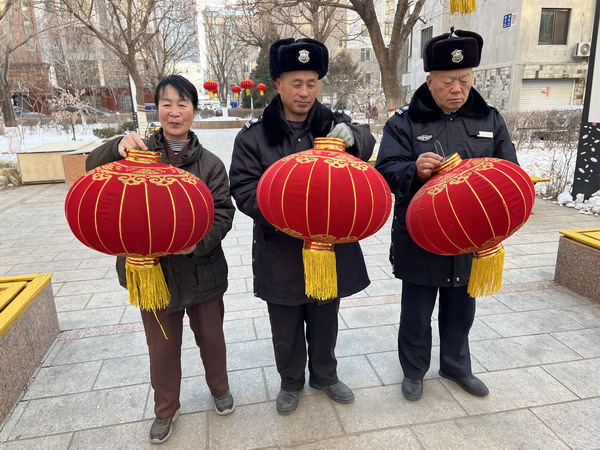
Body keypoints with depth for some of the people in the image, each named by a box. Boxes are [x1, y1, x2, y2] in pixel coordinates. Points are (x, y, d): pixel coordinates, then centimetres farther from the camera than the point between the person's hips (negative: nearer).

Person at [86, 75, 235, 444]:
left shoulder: (209, 163, -5)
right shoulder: (140, 151, -2)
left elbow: (224, 212, -9)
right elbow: (93, 168, -10)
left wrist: (199, 241, -26)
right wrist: (118, 148, -30)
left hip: (202, 271, 0)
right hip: (152, 269, 1)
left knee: (210, 336, 19)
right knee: (162, 346, 17)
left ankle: (220, 387, 47)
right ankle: (165, 408, 42)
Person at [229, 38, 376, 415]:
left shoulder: (333, 124, 2)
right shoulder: (254, 135, -5)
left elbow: (367, 142, -12)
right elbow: (244, 189, -8)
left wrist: (353, 136, -35)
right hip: (280, 252, -1)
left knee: (325, 320, 20)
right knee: (286, 327, 16)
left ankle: (325, 375, 45)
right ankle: (291, 382, 41)